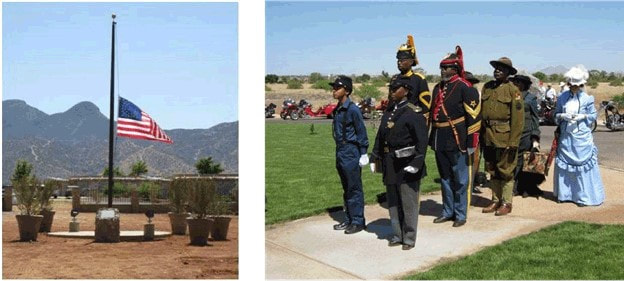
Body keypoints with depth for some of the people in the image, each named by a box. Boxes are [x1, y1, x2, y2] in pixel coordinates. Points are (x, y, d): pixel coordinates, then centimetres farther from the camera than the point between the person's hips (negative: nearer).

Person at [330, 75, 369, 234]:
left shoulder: (352, 109, -12)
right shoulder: (337, 110, 11)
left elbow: (361, 132, -11)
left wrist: (363, 153, -12)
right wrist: (338, 152, 18)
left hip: (351, 153, -8)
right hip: (340, 153, 8)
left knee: (354, 189, -2)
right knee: (346, 189, 14)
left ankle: (358, 222, 5)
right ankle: (349, 219, 23)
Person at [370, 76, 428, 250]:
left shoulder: (414, 113, -10)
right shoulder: (388, 112, 12)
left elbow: (421, 140, -15)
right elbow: (380, 137, 17)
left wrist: (416, 162, -20)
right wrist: (374, 158, 13)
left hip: (407, 164, -7)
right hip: (390, 165, 7)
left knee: (409, 203, 2)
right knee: (393, 202, 14)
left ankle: (409, 238, 13)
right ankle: (397, 235, 26)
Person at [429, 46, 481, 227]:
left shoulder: (465, 88, -10)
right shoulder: (438, 88, 13)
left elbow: (474, 116, -13)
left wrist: (471, 142, -15)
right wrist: (432, 138, 17)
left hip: (457, 142, -7)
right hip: (440, 142, 7)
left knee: (460, 180, 3)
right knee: (445, 178, 15)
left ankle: (460, 214, 12)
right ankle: (448, 211, 26)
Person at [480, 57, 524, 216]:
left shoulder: (513, 90, -7)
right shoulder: (487, 87, 9)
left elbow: (518, 118, -10)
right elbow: (481, 111, 11)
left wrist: (513, 142, -14)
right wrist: (481, 135, 7)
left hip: (504, 138, -5)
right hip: (488, 137, 6)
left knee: (506, 171, 3)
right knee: (492, 171, 14)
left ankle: (506, 203, 13)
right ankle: (496, 200, 25)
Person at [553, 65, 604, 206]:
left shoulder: (587, 98, -2)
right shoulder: (563, 97, 4)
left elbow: (593, 115, 3)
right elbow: (556, 114, 11)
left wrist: (582, 116, -14)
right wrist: (563, 116, -10)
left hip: (582, 138, -3)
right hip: (565, 136, 3)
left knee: (583, 163, -2)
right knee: (564, 164, 8)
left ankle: (584, 196, 4)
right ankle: (565, 193, 20)